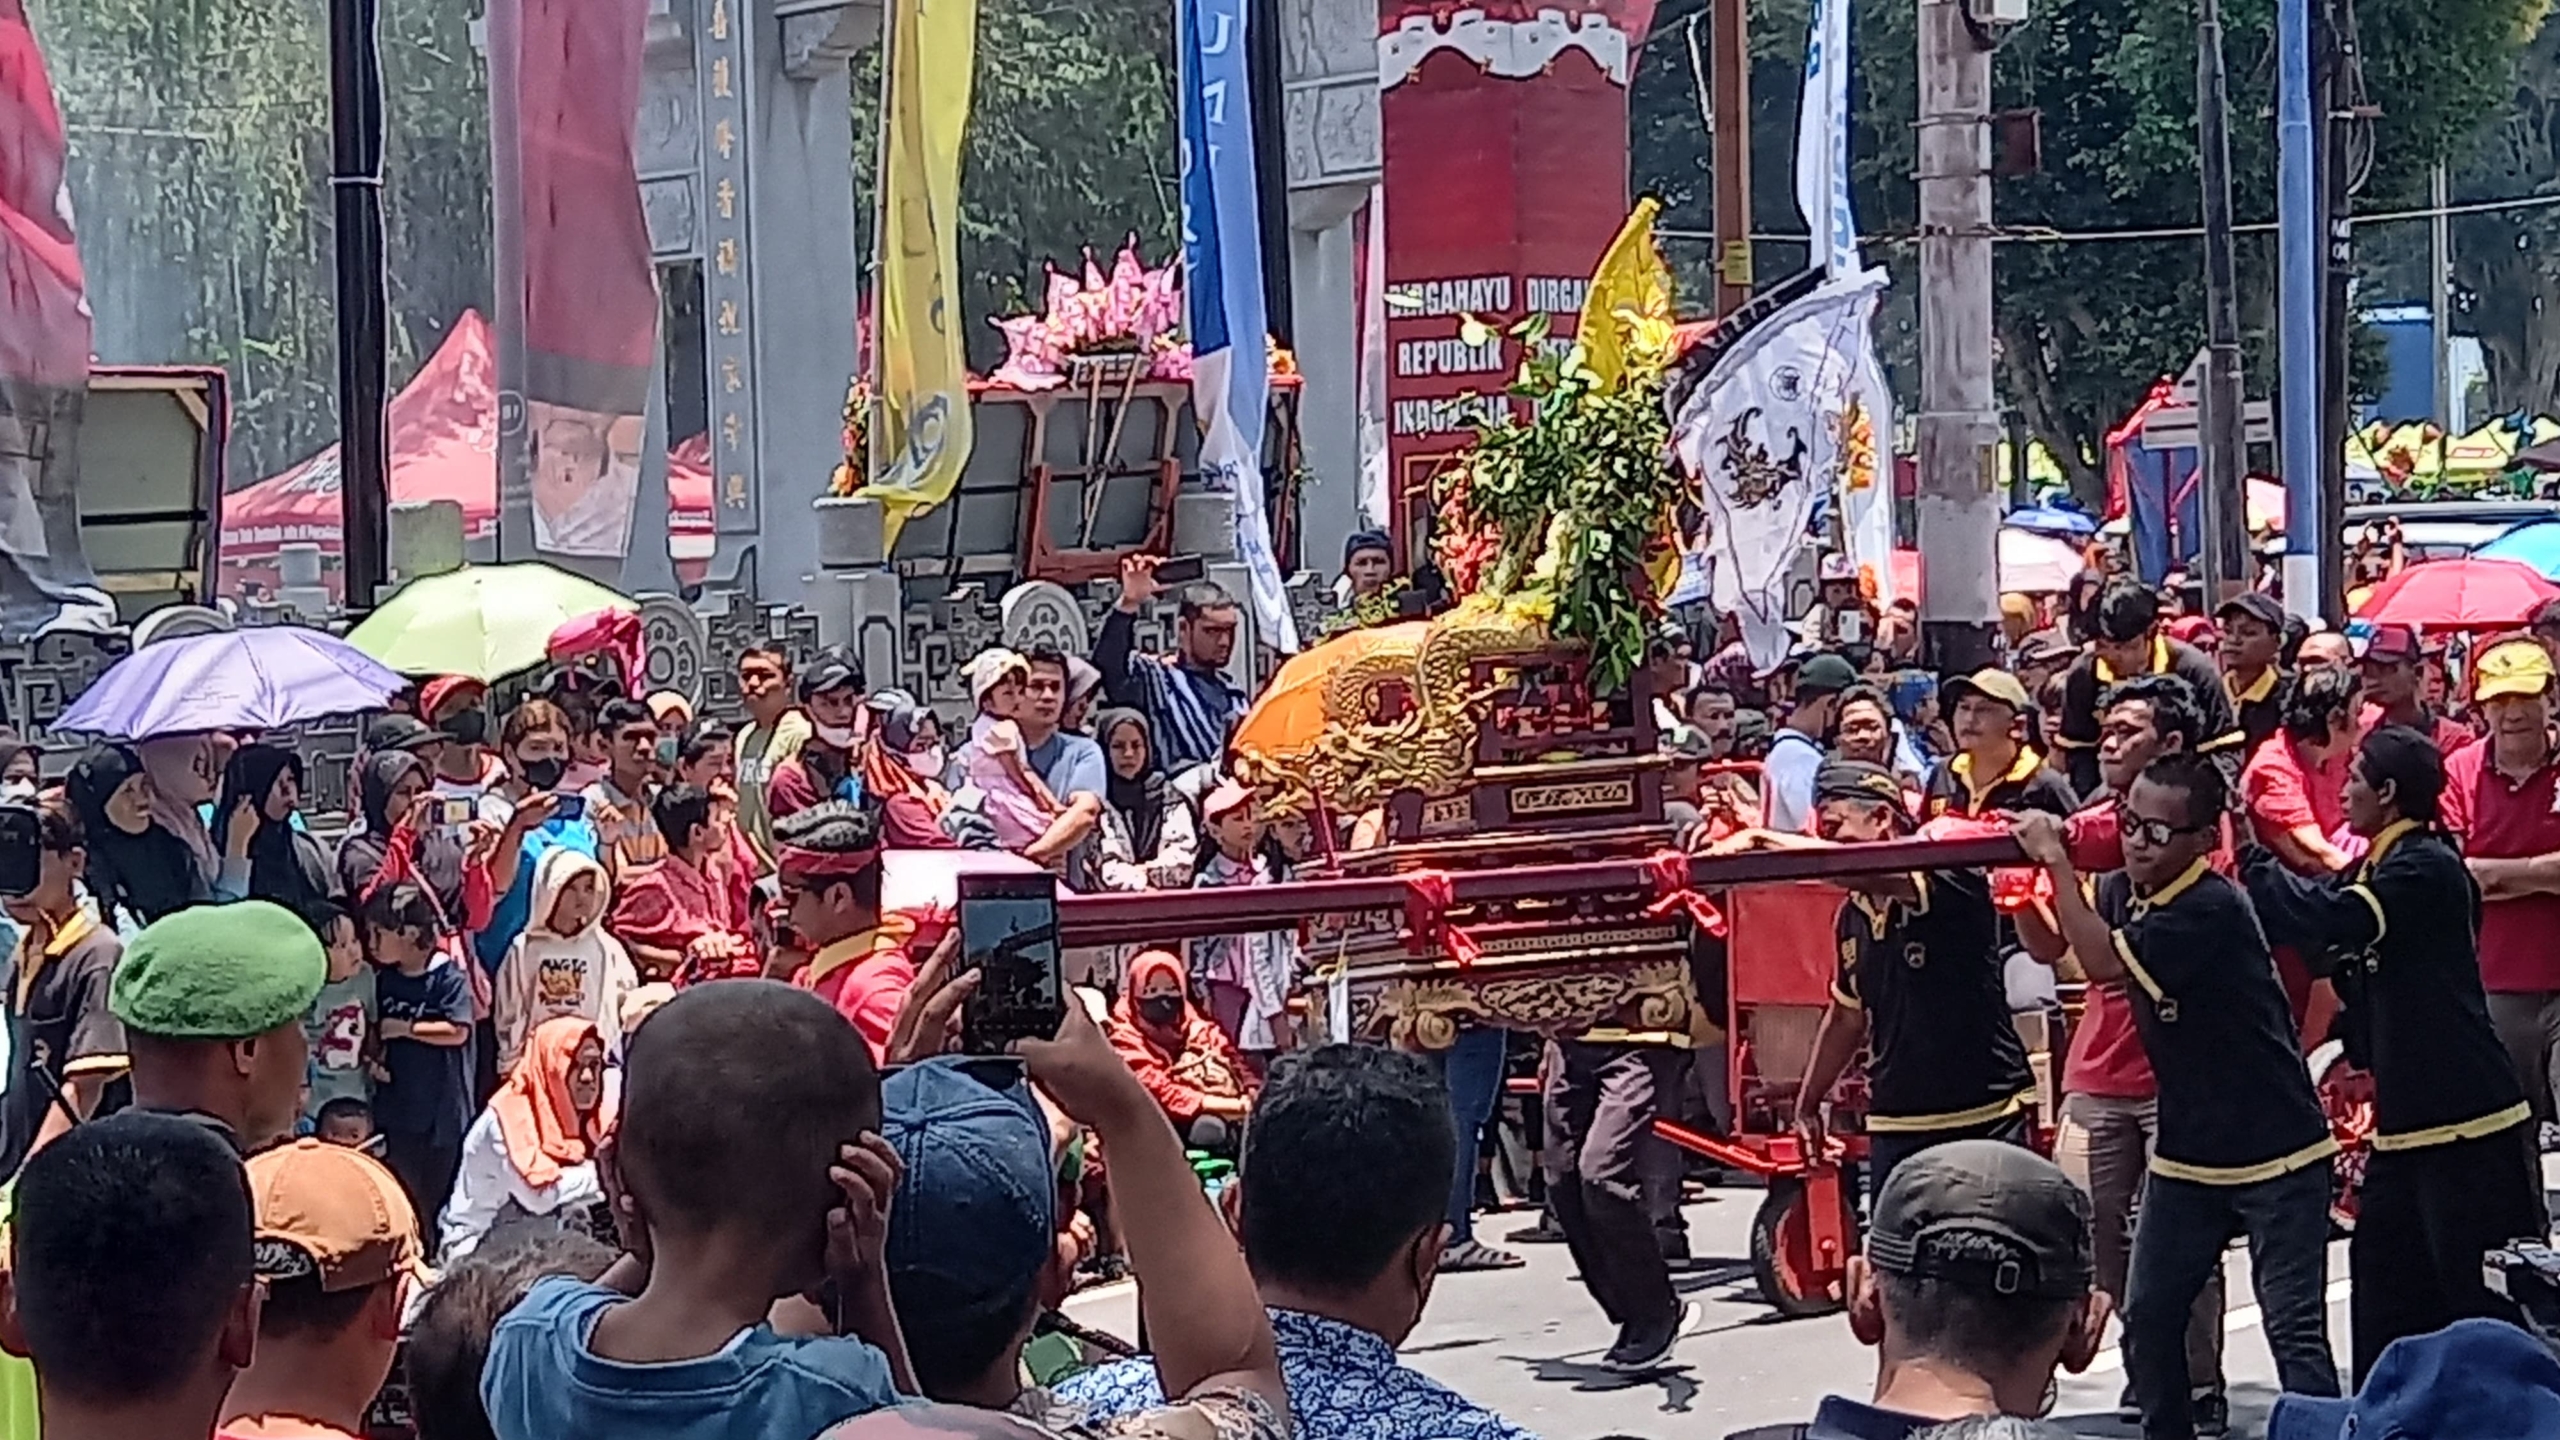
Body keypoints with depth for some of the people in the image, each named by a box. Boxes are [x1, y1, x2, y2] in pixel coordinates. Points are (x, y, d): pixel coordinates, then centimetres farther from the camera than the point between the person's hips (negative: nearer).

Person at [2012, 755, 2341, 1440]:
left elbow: (2104, 961, -28)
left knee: (2295, 1331, -10)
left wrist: (2056, 860, -22)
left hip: (2276, 1156, -8)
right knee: (2148, 1320, 9)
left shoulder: (2213, 909, -22)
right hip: (2186, 1153, 8)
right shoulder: (2124, 891, 2)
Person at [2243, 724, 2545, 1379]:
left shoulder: (2426, 868, -14)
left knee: (2489, 1297, -7)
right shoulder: (2378, 869, 14)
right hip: (2407, 1120, 10)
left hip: (2469, 1124, -10)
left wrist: (2251, 858, -17)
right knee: (2386, 1277, 13)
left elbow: (2332, 919, -27)